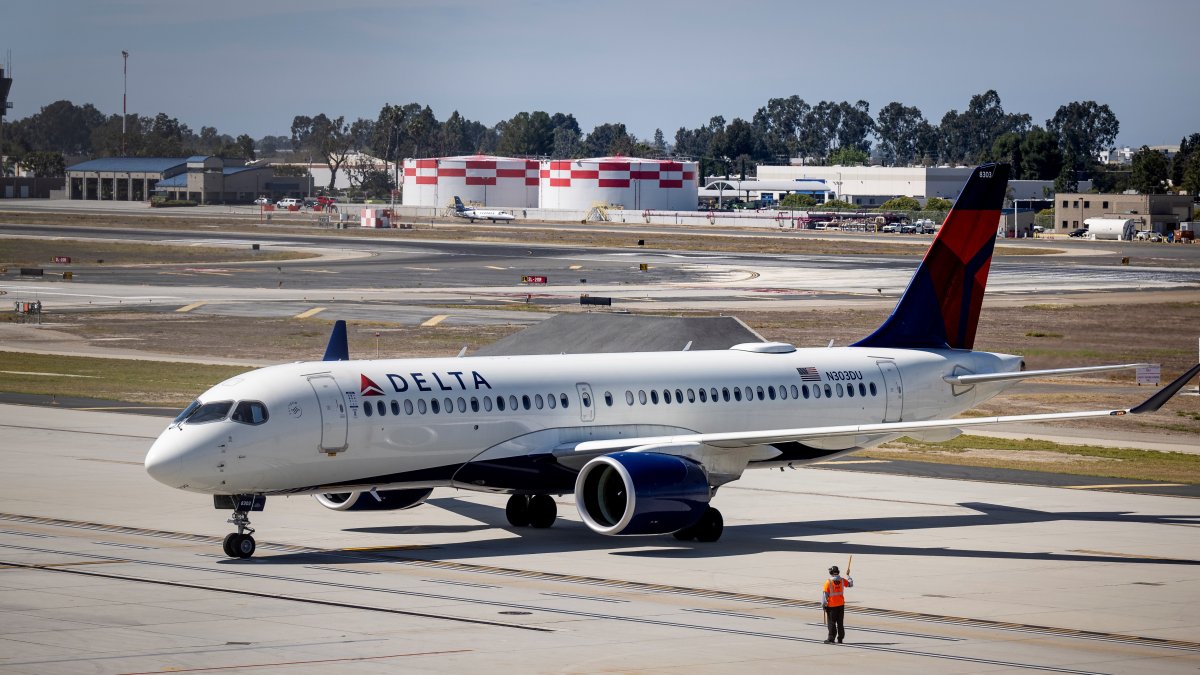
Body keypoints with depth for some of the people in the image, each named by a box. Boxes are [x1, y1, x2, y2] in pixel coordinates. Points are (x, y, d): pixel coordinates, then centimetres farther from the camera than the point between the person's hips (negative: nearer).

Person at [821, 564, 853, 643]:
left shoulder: (828, 582, -14)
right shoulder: (842, 580, -1)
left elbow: (825, 594, -13)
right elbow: (850, 584, 18)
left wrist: (823, 604, -4)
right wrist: (848, 577, 37)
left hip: (832, 605, -4)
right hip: (841, 604, 5)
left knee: (831, 622, -1)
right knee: (840, 622, 13)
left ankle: (831, 638, -7)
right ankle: (840, 638, 18)